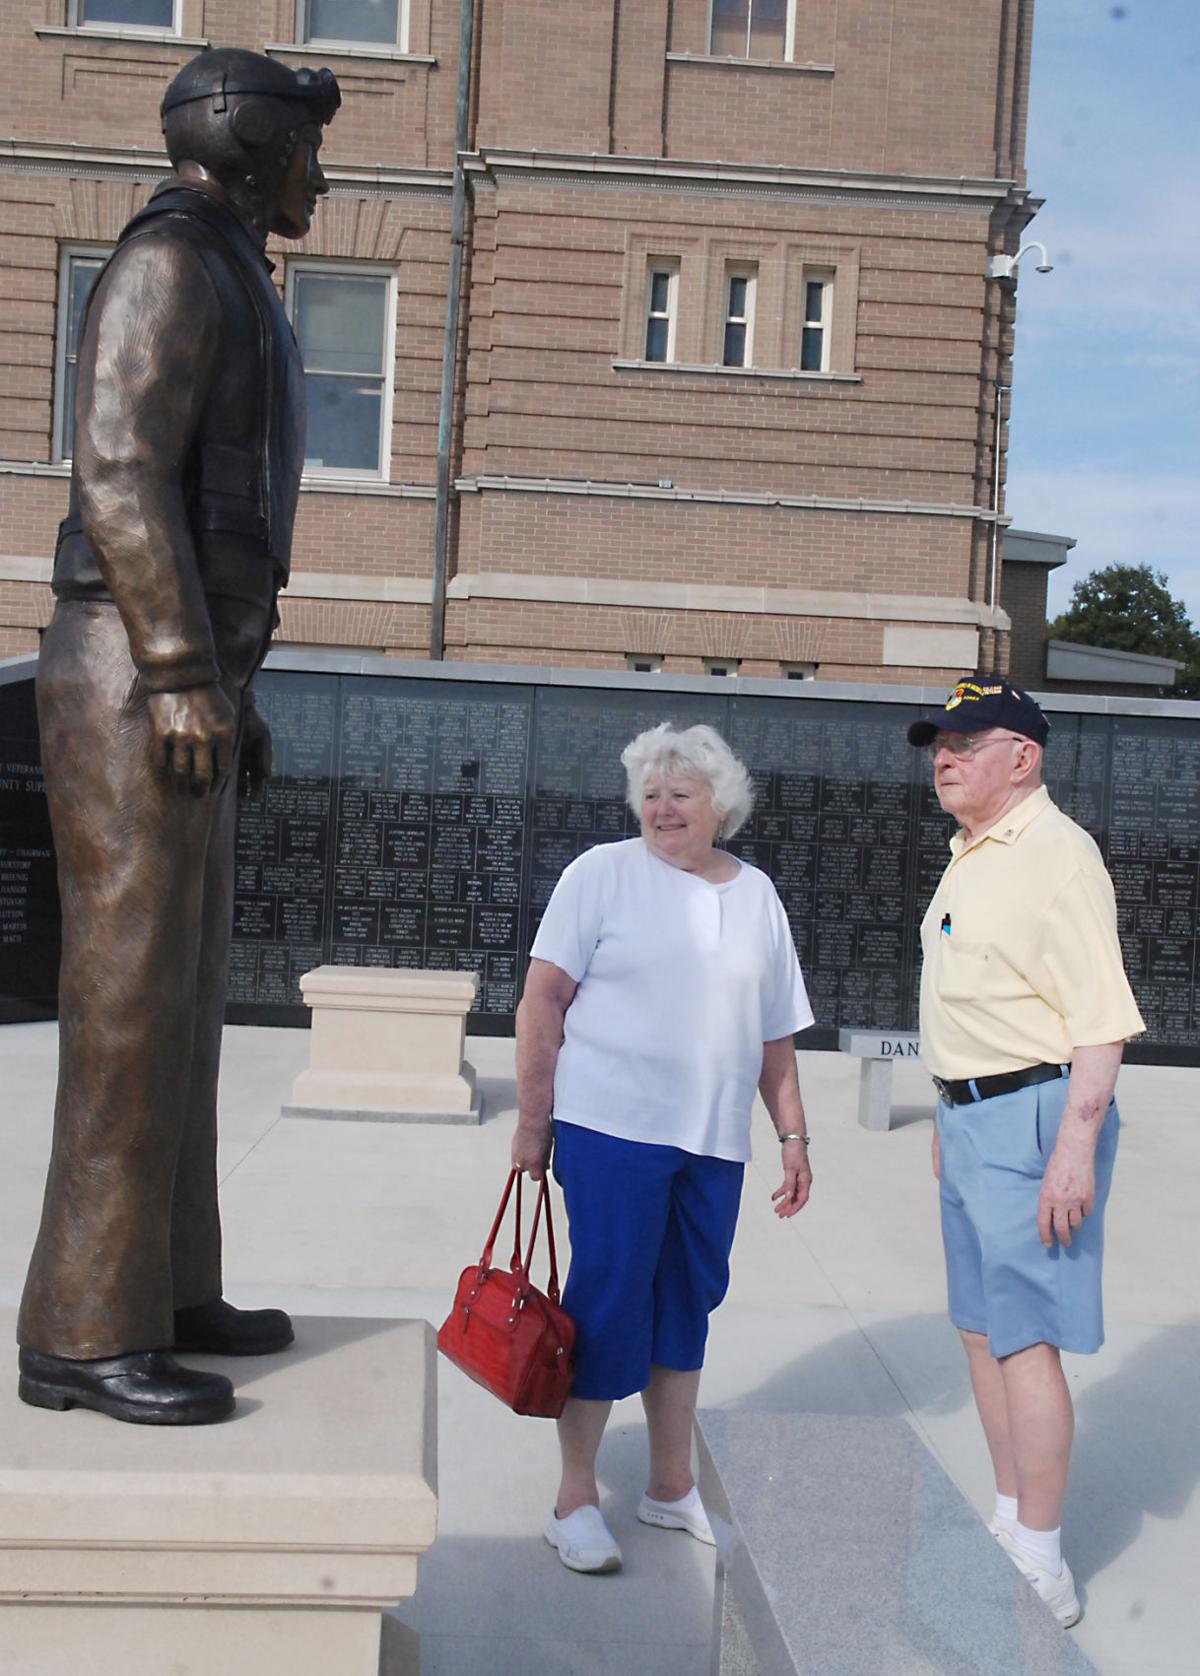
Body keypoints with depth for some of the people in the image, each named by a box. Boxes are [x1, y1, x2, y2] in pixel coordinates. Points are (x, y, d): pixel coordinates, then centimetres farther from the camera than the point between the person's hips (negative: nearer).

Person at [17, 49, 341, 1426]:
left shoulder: (217, 303, 25)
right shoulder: (170, 262, -7)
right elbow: (118, 474, -19)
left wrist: (229, 688, 24)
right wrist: (190, 678, -24)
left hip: (175, 690, 11)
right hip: (134, 691, -10)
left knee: (179, 993, 10)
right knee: (132, 1011, -9)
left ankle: (162, 1293, 19)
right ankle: (84, 1335, -1)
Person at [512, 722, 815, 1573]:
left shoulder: (757, 895, 12)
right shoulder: (603, 873, -1)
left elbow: (775, 1037, 17)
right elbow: (542, 1000, -4)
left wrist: (794, 1134, 14)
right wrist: (533, 1120, -7)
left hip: (713, 1141, 4)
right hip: (612, 1127, -4)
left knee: (687, 1306, 13)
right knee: (609, 1304, -1)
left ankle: (673, 1486, 28)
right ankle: (576, 1498, 13)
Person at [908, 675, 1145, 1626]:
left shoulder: (1057, 853, -15)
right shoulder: (971, 858, 15)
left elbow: (1100, 1018, -20)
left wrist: (1075, 1148, -25)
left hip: (1033, 1116, -10)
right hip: (970, 1118, 10)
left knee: (1025, 1339, -6)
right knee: (983, 1327, 15)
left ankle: (1042, 1567, 4)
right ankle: (1011, 1522, 28)